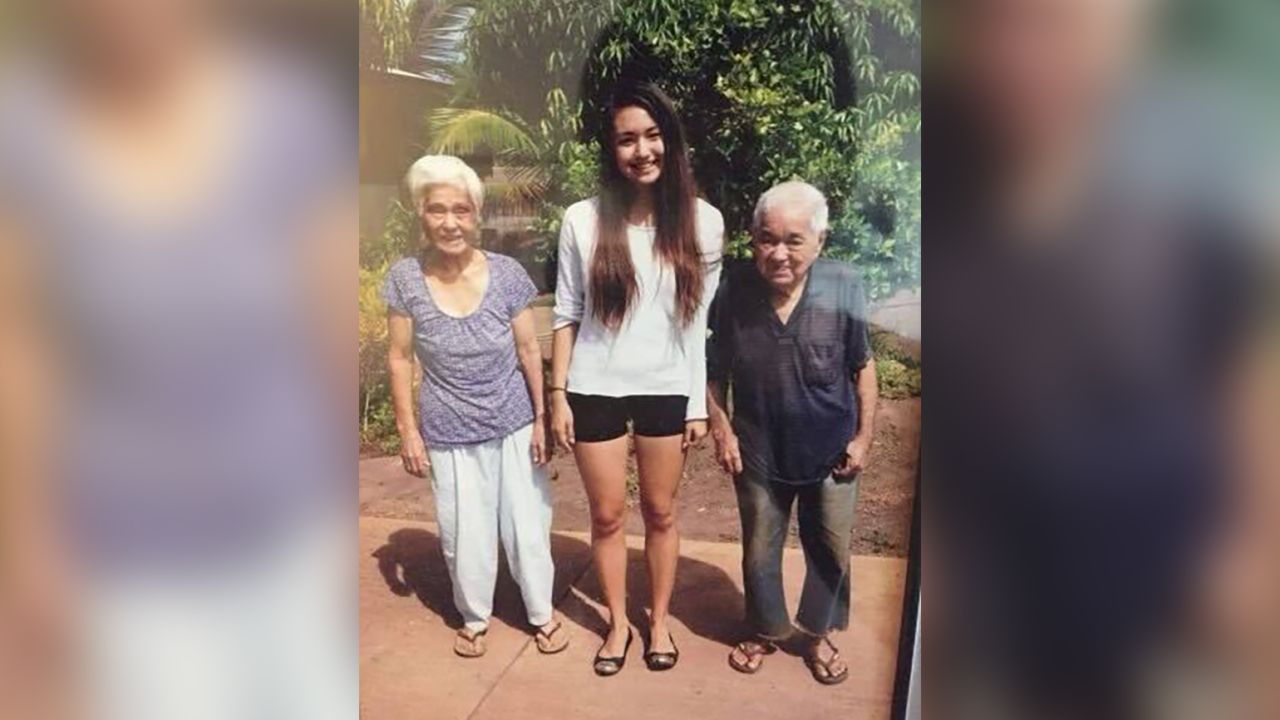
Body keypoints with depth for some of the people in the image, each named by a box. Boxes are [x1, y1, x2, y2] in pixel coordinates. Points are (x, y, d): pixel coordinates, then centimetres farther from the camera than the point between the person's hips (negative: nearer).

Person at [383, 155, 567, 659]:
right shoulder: (405, 279, -10)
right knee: (465, 533, 11)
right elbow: (400, 358, -2)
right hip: (449, 434, 0)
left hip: (513, 426, 0)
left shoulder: (507, 274, -11)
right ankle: (474, 617, 37)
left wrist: (542, 418, -1)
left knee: (527, 524, 11)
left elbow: (528, 349, -3)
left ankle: (542, 613, 34)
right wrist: (408, 430, -2)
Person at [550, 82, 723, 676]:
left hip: (666, 389, 1)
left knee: (660, 513, 15)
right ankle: (618, 622, 34)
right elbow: (566, 315, -1)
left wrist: (699, 403, 1)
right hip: (596, 389, 0)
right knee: (607, 514, 12)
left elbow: (701, 321, 0)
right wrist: (558, 394, -4)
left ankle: (659, 620, 37)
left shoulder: (703, 222, -5)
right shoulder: (583, 220, -7)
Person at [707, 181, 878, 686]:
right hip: (759, 452, 0)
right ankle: (767, 631, 42)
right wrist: (720, 428, -7)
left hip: (831, 450, 0)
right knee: (759, 552, 17)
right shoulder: (734, 292, -17)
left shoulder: (843, 288, -18)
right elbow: (716, 371, -3)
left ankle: (817, 634, 42)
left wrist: (864, 435, -4)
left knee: (830, 550, 17)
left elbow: (862, 367, -5)